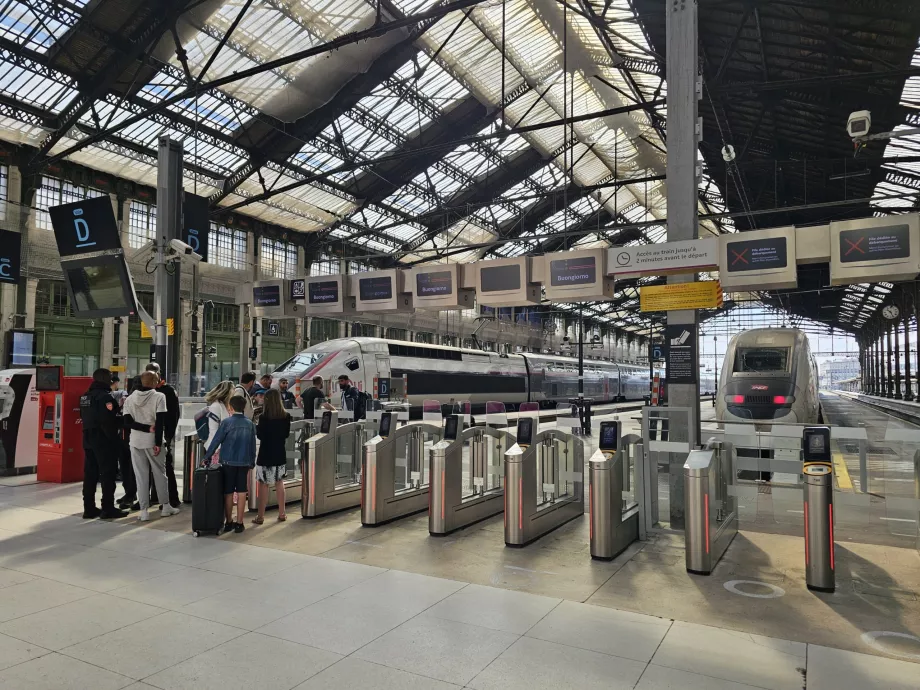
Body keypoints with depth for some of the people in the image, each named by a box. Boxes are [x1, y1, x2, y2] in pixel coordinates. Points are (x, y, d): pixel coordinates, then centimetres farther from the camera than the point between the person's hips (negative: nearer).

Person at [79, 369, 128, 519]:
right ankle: (108, 508, 1)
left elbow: (84, 417, 17)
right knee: (107, 474, -2)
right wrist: (113, 438, -12)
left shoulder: (85, 396, 13)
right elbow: (108, 421, -22)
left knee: (90, 474, 11)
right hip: (104, 441, -9)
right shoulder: (104, 396, -16)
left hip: (89, 440, 9)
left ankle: (89, 508, 17)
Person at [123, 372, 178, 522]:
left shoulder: (130, 398, 5)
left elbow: (127, 422, -4)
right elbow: (160, 422, -13)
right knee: (160, 473, 10)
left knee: (140, 476, 6)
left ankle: (144, 510, 6)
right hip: (152, 441, -3)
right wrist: (158, 442, -11)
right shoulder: (159, 396, -7)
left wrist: (147, 428, -10)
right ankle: (165, 507, 17)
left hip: (136, 441, 3)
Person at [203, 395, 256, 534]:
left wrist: (207, 457, 4)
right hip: (244, 462, 2)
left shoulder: (226, 422, -7)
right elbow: (253, 445, 8)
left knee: (228, 493, 8)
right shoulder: (250, 424, 3)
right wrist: (252, 463, 16)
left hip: (228, 462, -2)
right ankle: (239, 523, 10)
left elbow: (216, 441, -6)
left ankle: (228, 522, 16)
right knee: (241, 493, 6)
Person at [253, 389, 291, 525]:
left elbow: (260, 435, -10)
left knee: (263, 484, 4)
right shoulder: (286, 416, -3)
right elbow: (286, 434, 5)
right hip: (280, 454, 4)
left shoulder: (264, 417, -16)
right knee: (279, 483, 14)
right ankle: (281, 514, 20)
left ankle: (261, 516, 8)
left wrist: (256, 426, 7)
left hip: (266, 455, -4)